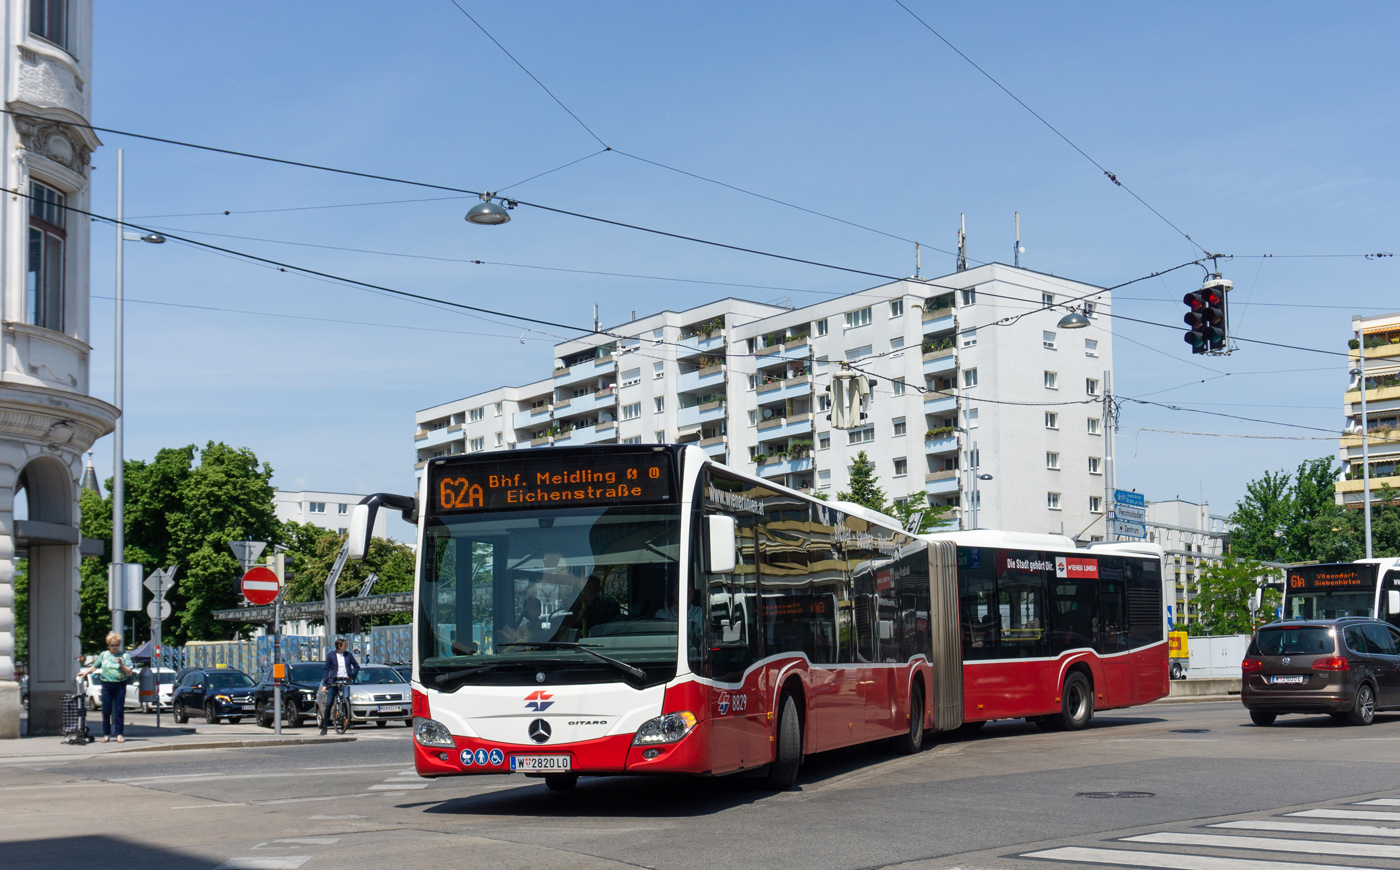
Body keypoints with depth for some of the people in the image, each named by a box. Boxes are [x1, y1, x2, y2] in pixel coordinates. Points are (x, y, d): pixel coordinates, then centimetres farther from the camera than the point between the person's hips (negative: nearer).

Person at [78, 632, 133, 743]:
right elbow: (95, 666, 15)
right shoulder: (104, 654, 10)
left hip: (120, 685, -1)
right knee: (106, 711, 1)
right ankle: (106, 734, 9)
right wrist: (85, 672, 0)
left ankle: (119, 734, 3)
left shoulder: (125, 656, 5)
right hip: (107, 685, 2)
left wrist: (121, 664, -12)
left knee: (119, 711, -2)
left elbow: (129, 673, 1)